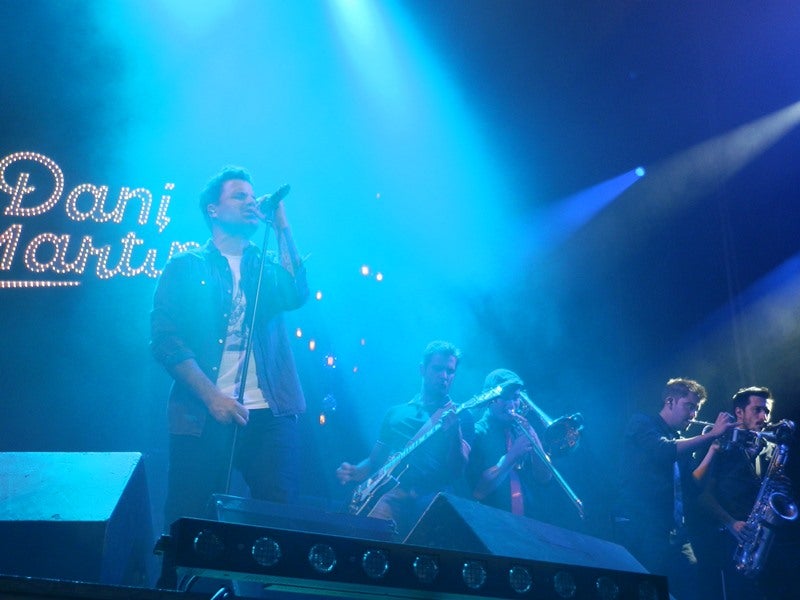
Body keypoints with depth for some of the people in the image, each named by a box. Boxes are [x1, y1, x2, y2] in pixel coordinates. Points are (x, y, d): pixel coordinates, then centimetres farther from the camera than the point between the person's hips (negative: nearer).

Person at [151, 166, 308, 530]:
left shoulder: (267, 266, 17)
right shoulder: (185, 267, 9)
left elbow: (296, 295, -5)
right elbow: (165, 339, -2)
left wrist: (282, 227, 0)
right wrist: (213, 397, -12)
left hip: (270, 415, 2)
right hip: (201, 416, -2)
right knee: (189, 521, 1)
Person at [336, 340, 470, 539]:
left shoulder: (461, 416, 13)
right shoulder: (396, 413, 23)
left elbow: (457, 470, -2)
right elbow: (375, 460, 25)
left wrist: (454, 428, -19)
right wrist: (354, 472, 3)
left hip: (431, 499, -1)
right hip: (389, 495, 2)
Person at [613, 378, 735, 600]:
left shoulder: (680, 442, 20)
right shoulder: (642, 423, 0)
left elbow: (692, 485, 11)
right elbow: (664, 451, -20)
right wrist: (711, 434, -15)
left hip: (675, 533, 7)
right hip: (641, 530, -7)